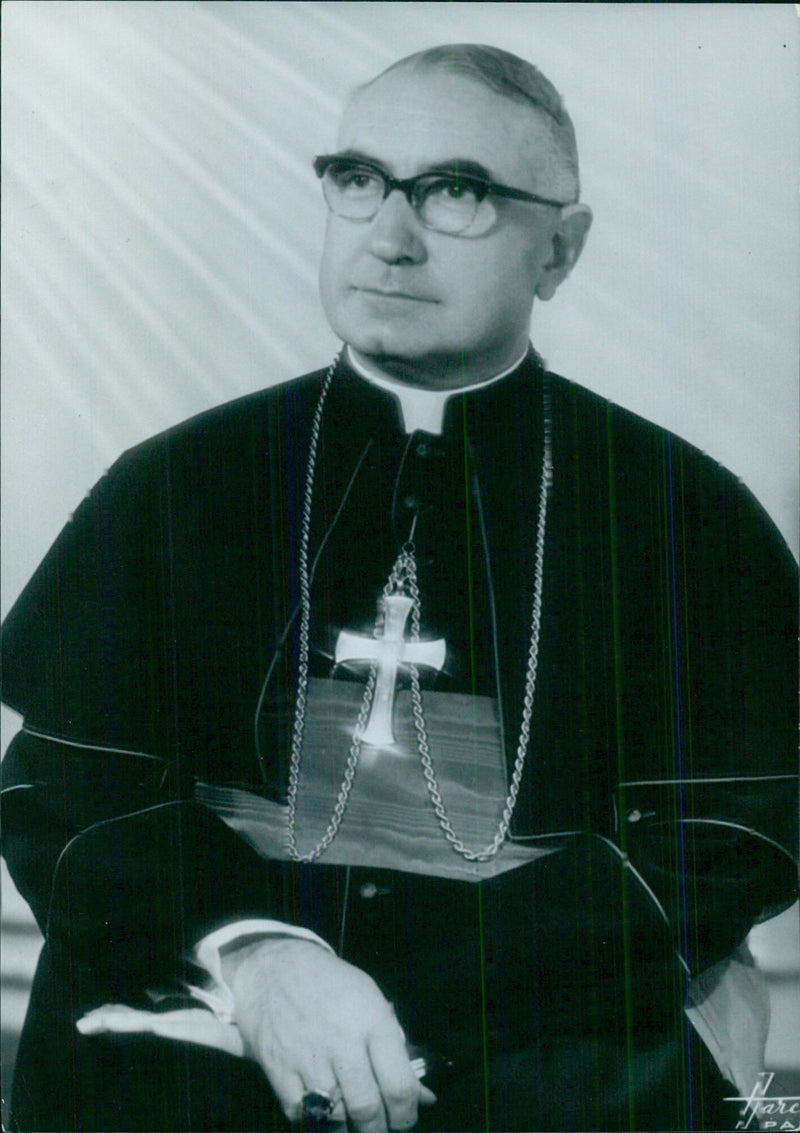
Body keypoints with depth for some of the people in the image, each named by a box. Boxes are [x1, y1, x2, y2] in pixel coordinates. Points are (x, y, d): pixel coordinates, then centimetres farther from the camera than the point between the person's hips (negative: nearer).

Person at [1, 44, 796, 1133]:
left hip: (547, 1043, -2)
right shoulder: (170, 488, 9)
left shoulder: (683, 516, 3)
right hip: (195, 1023, 2)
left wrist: (374, 988, -15)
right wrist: (251, 955, -18)